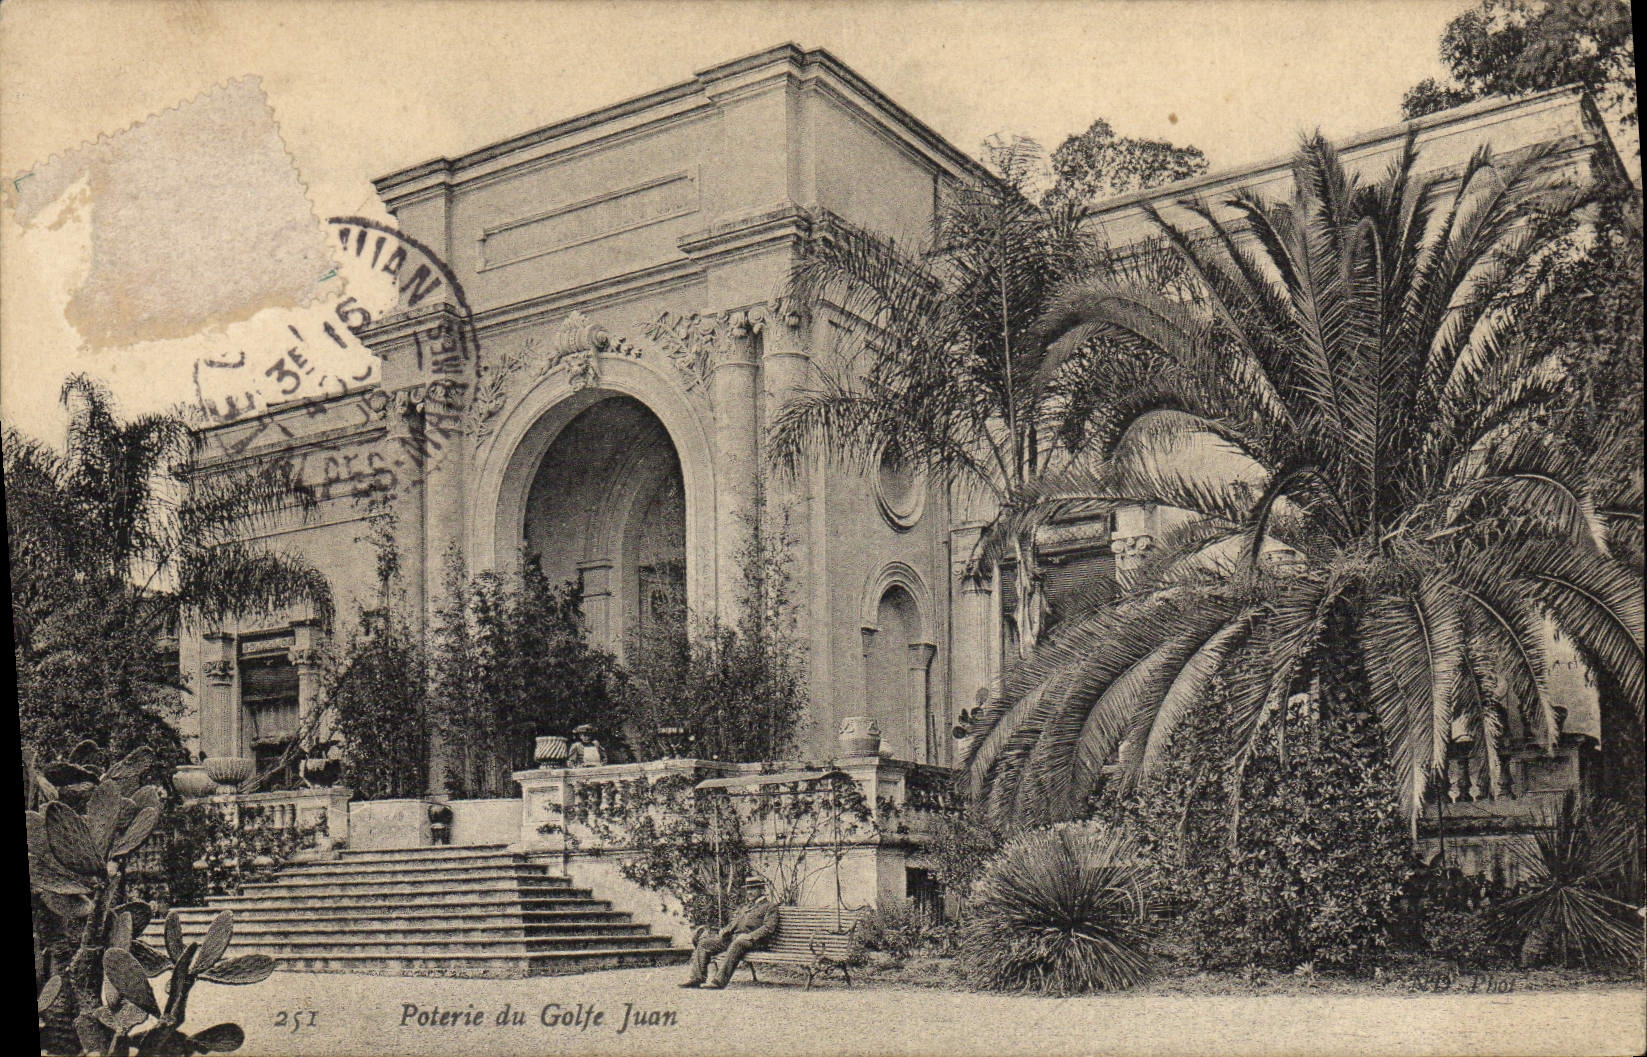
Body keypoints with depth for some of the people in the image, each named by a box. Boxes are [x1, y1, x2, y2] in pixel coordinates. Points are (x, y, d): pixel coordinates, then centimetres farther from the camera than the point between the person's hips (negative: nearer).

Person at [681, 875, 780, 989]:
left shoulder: (770, 907, 9)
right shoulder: (743, 907, 32)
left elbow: (769, 928, -5)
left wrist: (749, 936, -17)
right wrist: (724, 931, 3)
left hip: (752, 941, -8)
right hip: (733, 937, 8)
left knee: (736, 944, -42)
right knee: (703, 943, -7)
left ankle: (720, 981, -47)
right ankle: (698, 978, -11)